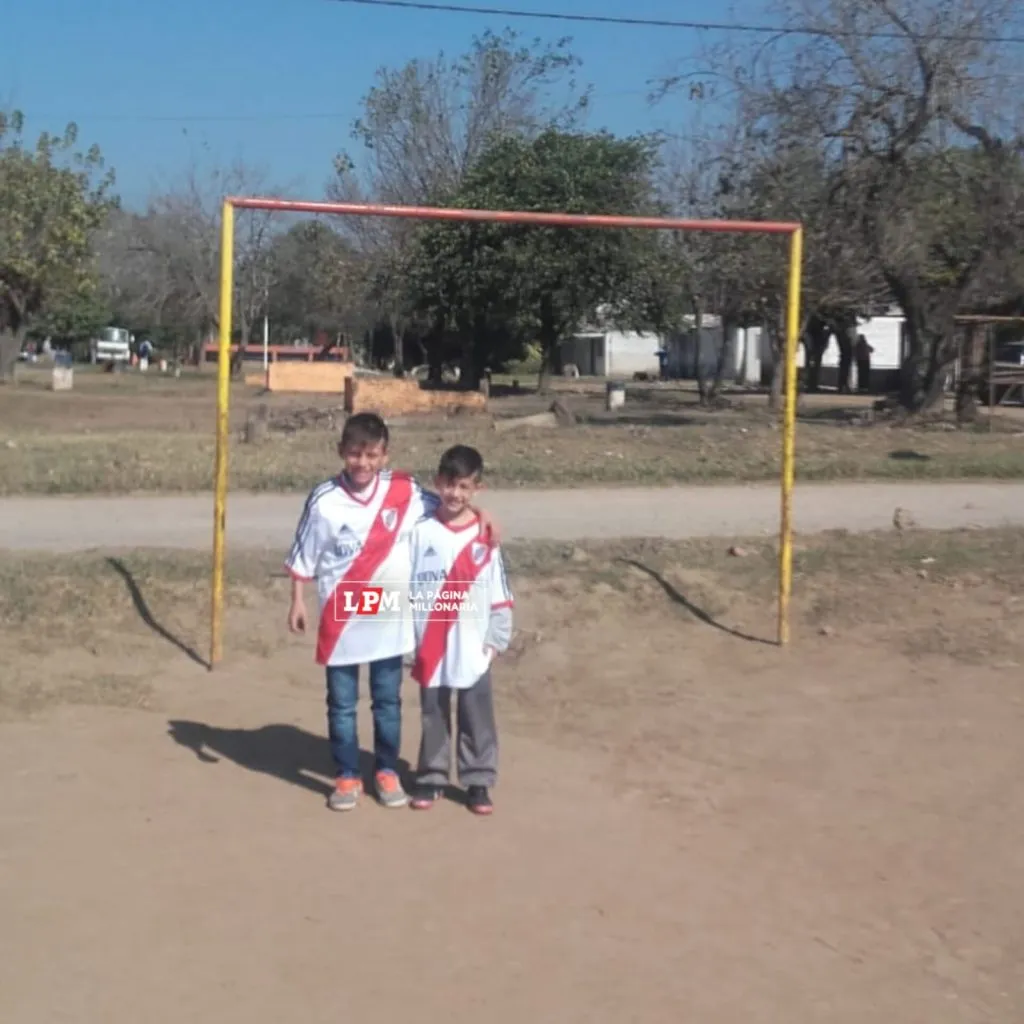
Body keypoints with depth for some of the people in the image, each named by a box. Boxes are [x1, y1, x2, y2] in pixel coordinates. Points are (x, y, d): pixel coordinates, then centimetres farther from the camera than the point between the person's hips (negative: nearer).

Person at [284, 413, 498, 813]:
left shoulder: (404, 491, -6)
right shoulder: (324, 499, -9)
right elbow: (303, 556, 0)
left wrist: (479, 515, -6)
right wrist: (297, 602, 1)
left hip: (389, 620, 1)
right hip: (341, 620, -1)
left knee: (388, 701, 13)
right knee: (341, 704, 10)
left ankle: (387, 771, 29)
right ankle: (347, 776, 24)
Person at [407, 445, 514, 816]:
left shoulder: (486, 537, -3)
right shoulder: (422, 531, -3)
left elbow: (499, 592, 1)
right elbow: (406, 586, 0)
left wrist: (496, 638, -2)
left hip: (473, 648, 0)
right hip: (430, 647, 0)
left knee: (477, 719, 7)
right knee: (433, 716, 12)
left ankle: (478, 781, 18)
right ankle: (431, 777, 24)